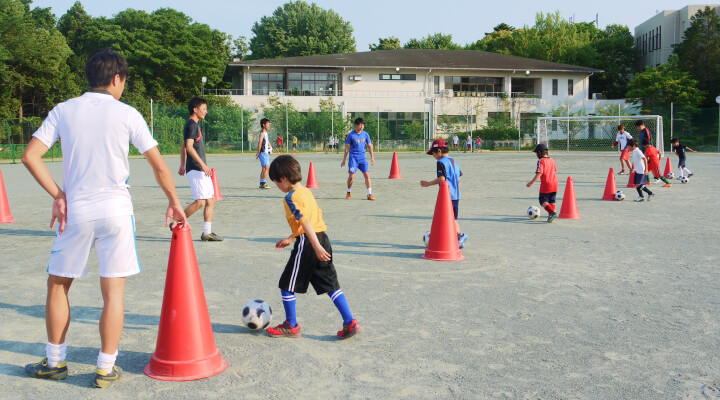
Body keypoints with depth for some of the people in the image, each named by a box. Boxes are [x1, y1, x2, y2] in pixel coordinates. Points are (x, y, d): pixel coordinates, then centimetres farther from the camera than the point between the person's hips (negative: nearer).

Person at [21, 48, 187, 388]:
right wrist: (174, 203, 11)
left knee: (57, 284, 18)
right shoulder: (127, 114, -2)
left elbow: (30, 156, -4)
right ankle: (106, 369, 11)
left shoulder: (64, 110, 3)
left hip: (75, 211, 2)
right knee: (113, 290, 5)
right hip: (115, 210, -1)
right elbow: (159, 166, -1)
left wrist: (57, 196, 2)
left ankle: (55, 362, 28)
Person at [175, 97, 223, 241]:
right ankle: (177, 224, 0)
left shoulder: (195, 125, 19)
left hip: (201, 170, 10)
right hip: (195, 169, -10)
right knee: (200, 202, -13)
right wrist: (203, 164, -24)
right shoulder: (191, 125, -11)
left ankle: (207, 233, 8)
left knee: (210, 200, 6)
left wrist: (182, 165, 29)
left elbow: (183, 147, 26)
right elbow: (189, 147, -21)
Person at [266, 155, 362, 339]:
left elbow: (305, 222, -21)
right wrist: (290, 238, 30)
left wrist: (316, 247, -26)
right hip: (323, 238, 8)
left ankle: (291, 326, 18)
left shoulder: (291, 197, -11)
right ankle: (350, 323, 6)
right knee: (330, 285, 10)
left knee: (287, 285, 8)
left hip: (307, 243, -8)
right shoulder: (307, 191, 16)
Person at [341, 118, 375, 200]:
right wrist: (344, 160, 4)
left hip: (363, 157, 2)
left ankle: (369, 194, -2)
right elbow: (347, 147, 4)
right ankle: (348, 193, 16)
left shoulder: (365, 134, 7)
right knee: (351, 176, -7)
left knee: (367, 175, -7)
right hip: (353, 157, -2)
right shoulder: (351, 135, -1)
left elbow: (370, 146, 13)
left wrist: (372, 157, 5)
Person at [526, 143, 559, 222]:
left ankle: (552, 213, -18)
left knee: (543, 201, 0)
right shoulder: (552, 160, 13)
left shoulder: (541, 161, -10)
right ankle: (551, 216, 11)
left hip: (546, 185, -7)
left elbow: (539, 174, -19)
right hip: (555, 183, 7)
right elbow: (555, 171, 18)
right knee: (552, 201, 14)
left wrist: (531, 183, -18)